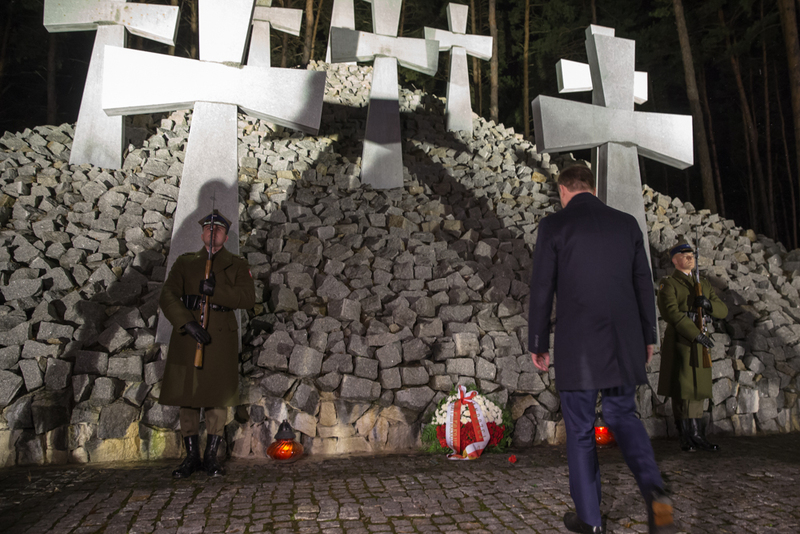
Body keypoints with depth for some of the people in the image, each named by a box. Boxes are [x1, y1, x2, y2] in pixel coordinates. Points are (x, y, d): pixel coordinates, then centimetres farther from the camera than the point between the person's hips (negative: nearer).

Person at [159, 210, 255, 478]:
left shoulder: (237, 265, 11)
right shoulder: (184, 262, 14)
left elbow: (248, 298, -5)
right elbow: (167, 297, 1)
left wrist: (215, 290, -18)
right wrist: (188, 323, -15)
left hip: (221, 335, -1)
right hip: (187, 334, 1)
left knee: (218, 397, -1)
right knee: (187, 396, 4)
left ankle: (211, 456, 10)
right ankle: (191, 456, 14)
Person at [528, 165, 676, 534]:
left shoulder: (554, 226, -5)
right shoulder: (627, 223, 7)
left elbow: (542, 289, -7)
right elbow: (643, 284, 9)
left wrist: (537, 344, 2)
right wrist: (648, 337, 18)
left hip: (577, 344, -4)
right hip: (624, 341, 4)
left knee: (580, 429, 8)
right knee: (622, 414, 19)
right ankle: (653, 490, -3)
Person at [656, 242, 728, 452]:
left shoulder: (704, 284, 19)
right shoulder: (668, 284, -1)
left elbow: (722, 310, 13)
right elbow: (671, 312, -14)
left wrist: (707, 303, -11)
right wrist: (696, 334, -21)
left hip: (698, 344, 6)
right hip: (679, 342, -6)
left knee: (698, 389, 7)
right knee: (682, 391, -6)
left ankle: (697, 435, 13)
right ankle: (685, 438, 1)